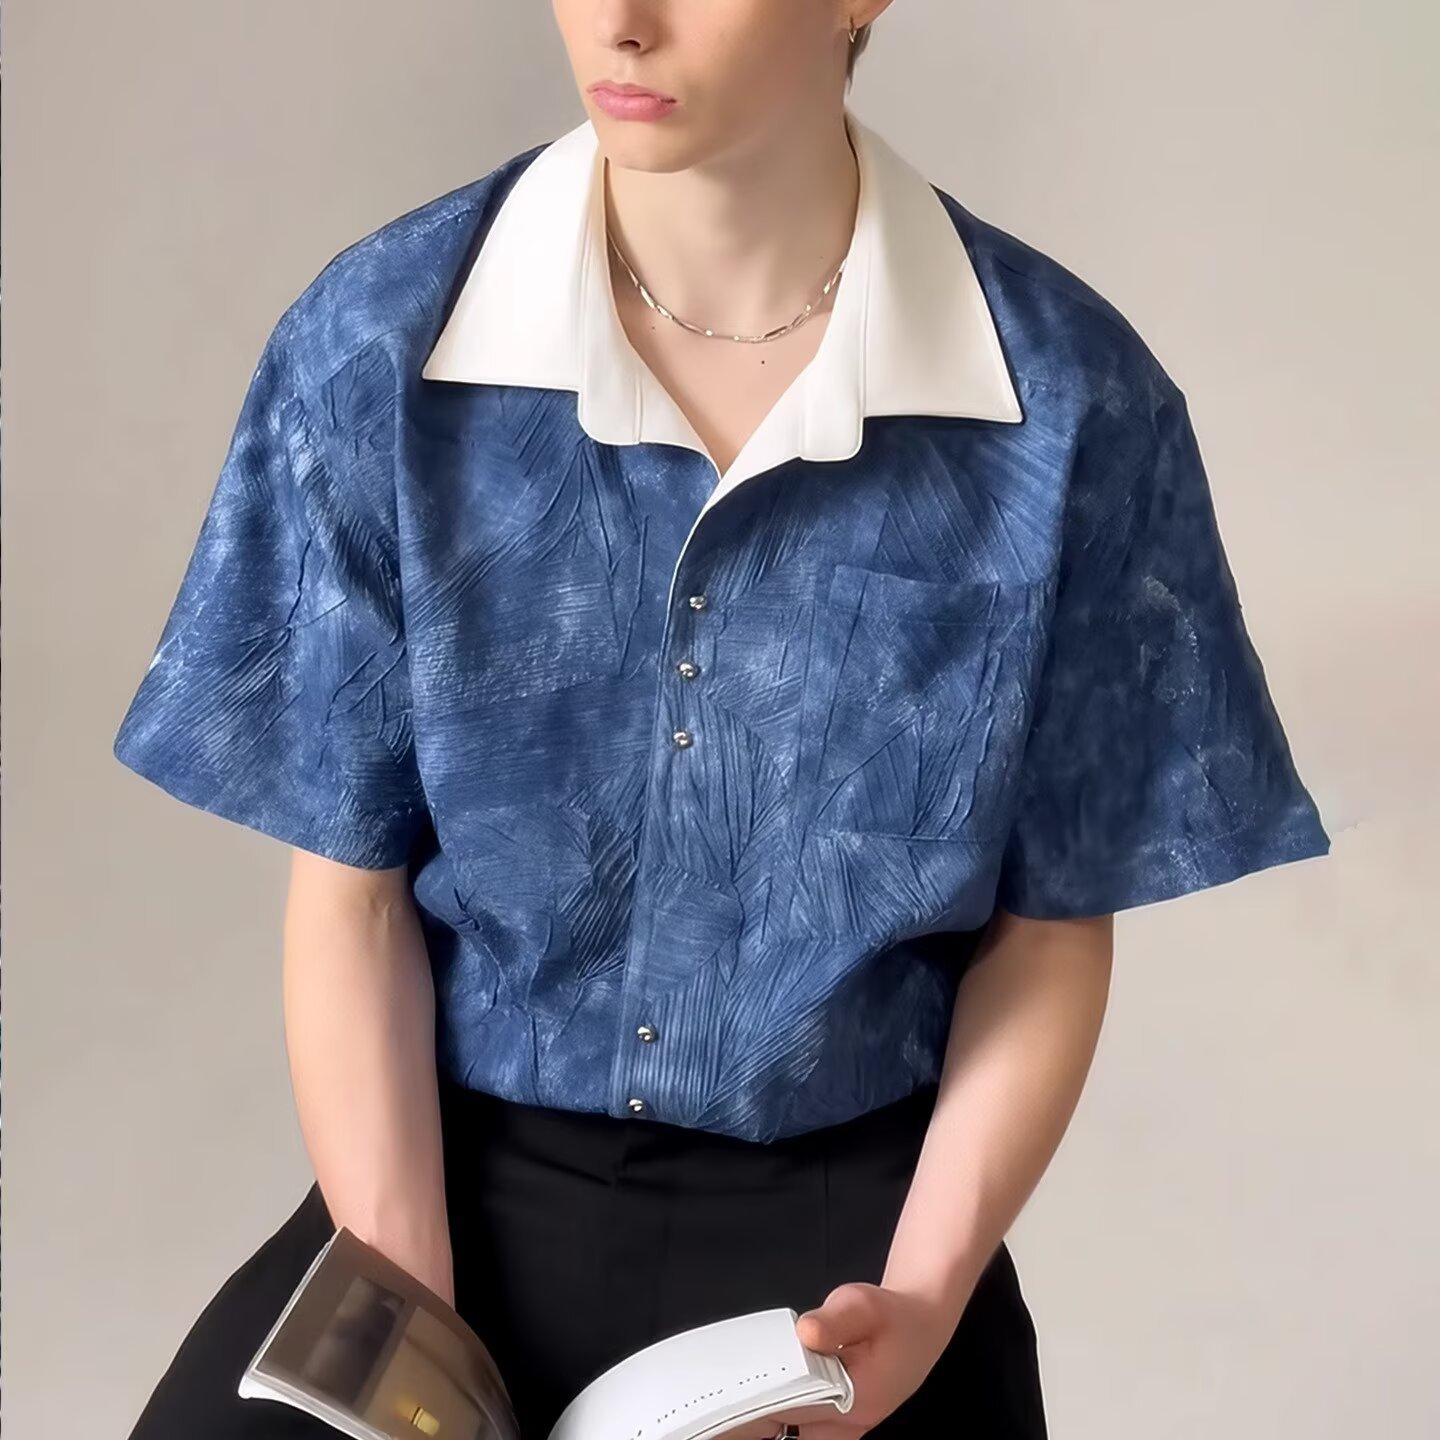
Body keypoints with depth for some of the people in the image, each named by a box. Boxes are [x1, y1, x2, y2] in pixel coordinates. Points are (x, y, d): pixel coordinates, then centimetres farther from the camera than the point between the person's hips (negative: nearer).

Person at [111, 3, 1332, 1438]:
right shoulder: (377, 344, -10)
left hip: (853, 1190, 0)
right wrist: (409, 1319, -13)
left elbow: (1051, 927, -1)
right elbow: (351, 889, -4)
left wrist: (925, 1295, -13)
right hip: (469, 1165, 1)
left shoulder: (1073, 402, -12)